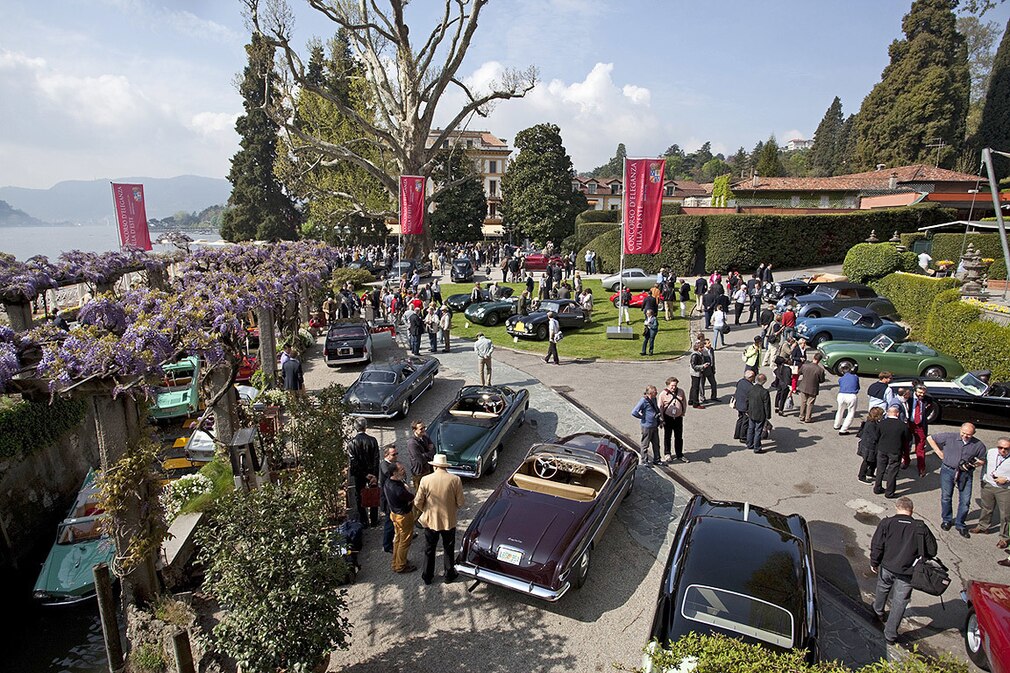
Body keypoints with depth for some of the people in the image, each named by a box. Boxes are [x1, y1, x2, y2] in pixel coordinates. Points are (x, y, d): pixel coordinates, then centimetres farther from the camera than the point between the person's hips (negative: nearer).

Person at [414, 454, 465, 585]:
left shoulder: (425, 480, -15)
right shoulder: (455, 480, -15)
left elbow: (418, 502, -9)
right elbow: (460, 503, -9)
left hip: (430, 521, 0)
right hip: (449, 521, 0)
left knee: (429, 550, 20)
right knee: (448, 549, 21)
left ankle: (427, 576, 33)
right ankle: (448, 575, 34)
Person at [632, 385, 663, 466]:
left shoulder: (654, 399, 4)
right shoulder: (643, 401, -20)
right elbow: (634, 412, -24)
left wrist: (659, 416, 9)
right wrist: (643, 417, -14)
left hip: (654, 425, 8)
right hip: (647, 426, -8)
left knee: (656, 444, 16)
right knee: (645, 444, 6)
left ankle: (656, 459, 30)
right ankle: (644, 461, 19)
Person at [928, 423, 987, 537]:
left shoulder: (979, 445, -1)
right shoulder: (949, 437, -8)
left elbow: (982, 461, 12)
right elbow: (930, 438, 0)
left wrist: (974, 463, -10)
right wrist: (939, 453, -2)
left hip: (965, 474, 1)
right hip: (948, 471, -1)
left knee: (965, 500, 1)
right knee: (946, 497, 8)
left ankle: (960, 524, 19)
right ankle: (947, 520, 28)